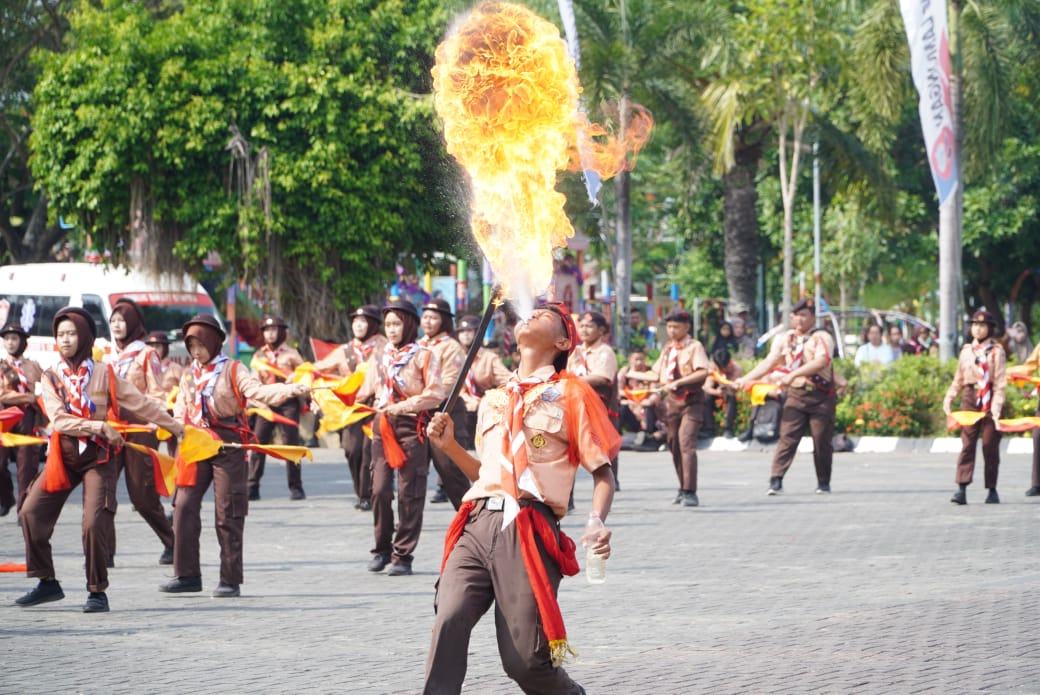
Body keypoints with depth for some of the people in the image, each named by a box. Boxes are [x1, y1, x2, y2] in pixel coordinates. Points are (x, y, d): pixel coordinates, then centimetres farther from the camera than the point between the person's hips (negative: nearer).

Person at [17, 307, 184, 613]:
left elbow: (141, 404, 5)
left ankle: (98, 591, -1)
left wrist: (174, 426, 6)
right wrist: (100, 427, -18)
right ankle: (47, 583, 5)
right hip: (63, 456, 3)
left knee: (95, 523, -14)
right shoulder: (51, 377, 4)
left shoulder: (104, 374, 0)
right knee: (31, 512, -7)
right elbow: (59, 420, -10)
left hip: (97, 457, -3)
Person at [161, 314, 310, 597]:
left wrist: (290, 391, -34)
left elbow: (257, 391, -17)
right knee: (184, 507, 1)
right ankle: (187, 574, 9)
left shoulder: (232, 369, -2)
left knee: (228, 514, -2)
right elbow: (181, 409, 15)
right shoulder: (189, 375, 15)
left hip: (228, 446, -5)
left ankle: (230, 580, 4)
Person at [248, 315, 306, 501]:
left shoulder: (291, 354, 7)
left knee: (291, 444, -2)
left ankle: (296, 488, 4)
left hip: (288, 403, -2)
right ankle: (252, 487, -6)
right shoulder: (259, 356, 16)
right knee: (258, 443, -7)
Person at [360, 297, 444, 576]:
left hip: (412, 427, -4)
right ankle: (382, 550, 12)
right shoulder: (382, 357, 15)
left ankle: (403, 556, 1)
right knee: (380, 490, -2)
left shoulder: (423, 356, 0)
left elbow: (436, 394, -9)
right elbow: (365, 390, 16)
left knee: (409, 495, -4)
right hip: (382, 427, 4)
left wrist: (403, 406, -15)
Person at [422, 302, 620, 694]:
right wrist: (449, 446, 13)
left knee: (524, 659, -5)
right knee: (449, 620, -19)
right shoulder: (494, 400, 24)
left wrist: (597, 524, -15)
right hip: (479, 524, 5)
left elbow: (602, 473, 3)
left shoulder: (571, 393, 7)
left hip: (528, 533, -5)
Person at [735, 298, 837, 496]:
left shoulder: (822, 338, -3)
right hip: (795, 394, 2)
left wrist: (793, 374, -31)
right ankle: (776, 481, -15)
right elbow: (769, 362, 1)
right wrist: (745, 379, -14)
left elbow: (820, 362, -20)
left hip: (821, 396, -2)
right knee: (787, 437, -9)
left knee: (822, 440, 2)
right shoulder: (784, 339, 10)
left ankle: (823, 483, 16)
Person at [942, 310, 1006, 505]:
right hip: (970, 399, 3)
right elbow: (958, 379, 19)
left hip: (990, 401, -3)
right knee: (967, 444, -5)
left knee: (990, 446, 3)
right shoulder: (966, 350, 11)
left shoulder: (996, 351, -2)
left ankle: (992, 490, 12)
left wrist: (996, 406, -16)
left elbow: (1000, 382, -7)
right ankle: (962, 489, -11)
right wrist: (949, 397, 6)